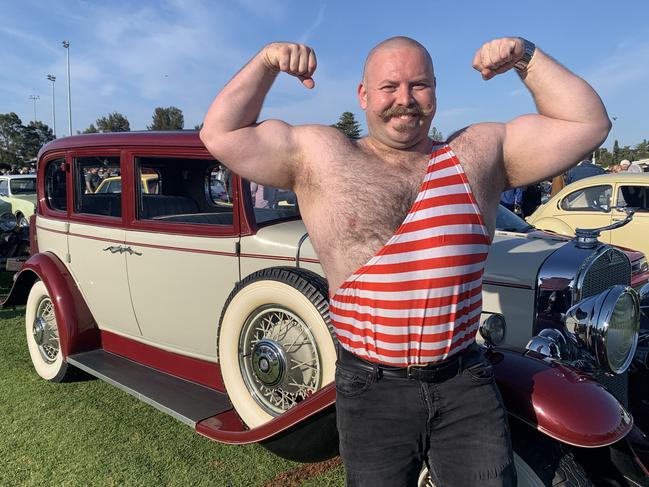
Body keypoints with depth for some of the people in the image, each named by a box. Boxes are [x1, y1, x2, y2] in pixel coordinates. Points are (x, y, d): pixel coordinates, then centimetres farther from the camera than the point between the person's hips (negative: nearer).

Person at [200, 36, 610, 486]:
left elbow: (588, 123, 6)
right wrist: (266, 62, -7)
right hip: (371, 391, -1)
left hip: (467, 385, 2)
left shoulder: (478, 153, 4)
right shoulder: (318, 156, -1)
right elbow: (220, 134, 1)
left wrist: (526, 57, -2)